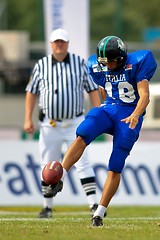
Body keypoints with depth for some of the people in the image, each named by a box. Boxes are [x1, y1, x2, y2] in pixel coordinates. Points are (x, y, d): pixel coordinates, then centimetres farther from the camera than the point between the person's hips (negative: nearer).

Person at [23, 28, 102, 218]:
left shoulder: (80, 63, 3)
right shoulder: (41, 65, 5)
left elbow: (92, 89, 3)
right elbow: (31, 92, 9)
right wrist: (28, 119, 0)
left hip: (75, 124, -1)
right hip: (49, 125, 2)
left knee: (83, 163, -11)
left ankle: (94, 204, -14)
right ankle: (47, 206, 17)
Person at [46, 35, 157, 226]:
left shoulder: (136, 64, -13)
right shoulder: (98, 67, 3)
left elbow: (144, 95, -20)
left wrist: (135, 114, -36)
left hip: (129, 116, -4)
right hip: (109, 109, 4)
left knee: (115, 168, -7)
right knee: (82, 136, -28)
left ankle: (99, 214, 0)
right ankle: (59, 179, -36)